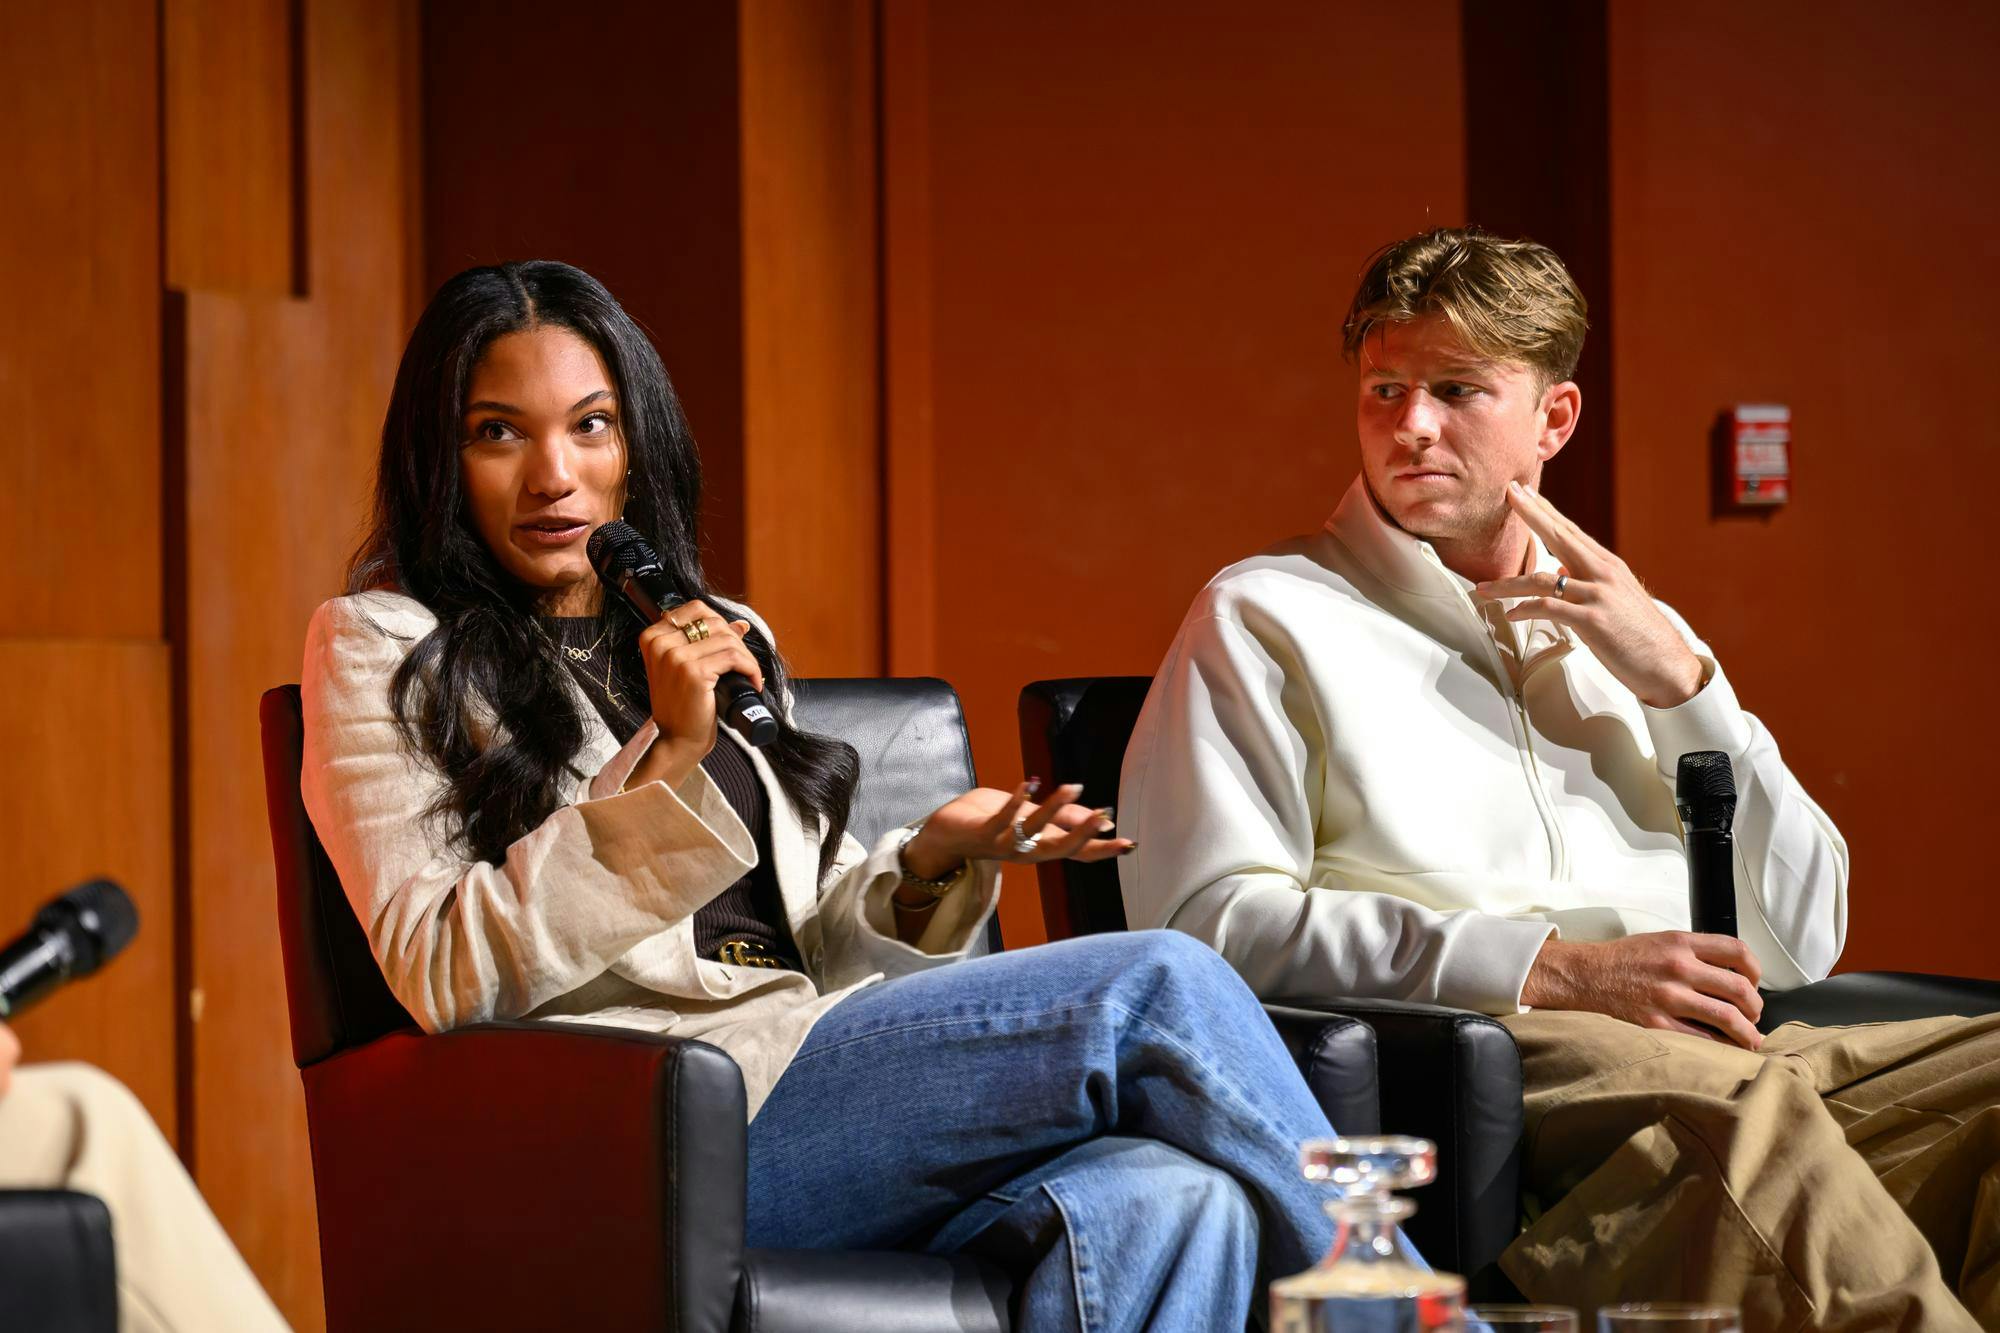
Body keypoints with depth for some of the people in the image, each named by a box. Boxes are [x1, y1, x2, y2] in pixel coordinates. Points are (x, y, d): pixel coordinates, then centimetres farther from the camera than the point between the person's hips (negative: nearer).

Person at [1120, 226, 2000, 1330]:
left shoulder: (1633, 634, 29)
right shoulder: (1266, 620, 14)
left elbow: (1800, 943, 21)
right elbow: (1206, 918, -4)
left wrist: (1679, 680, 9)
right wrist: (1554, 967, -12)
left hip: (1730, 1059, 5)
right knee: (1740, 1104, -38)